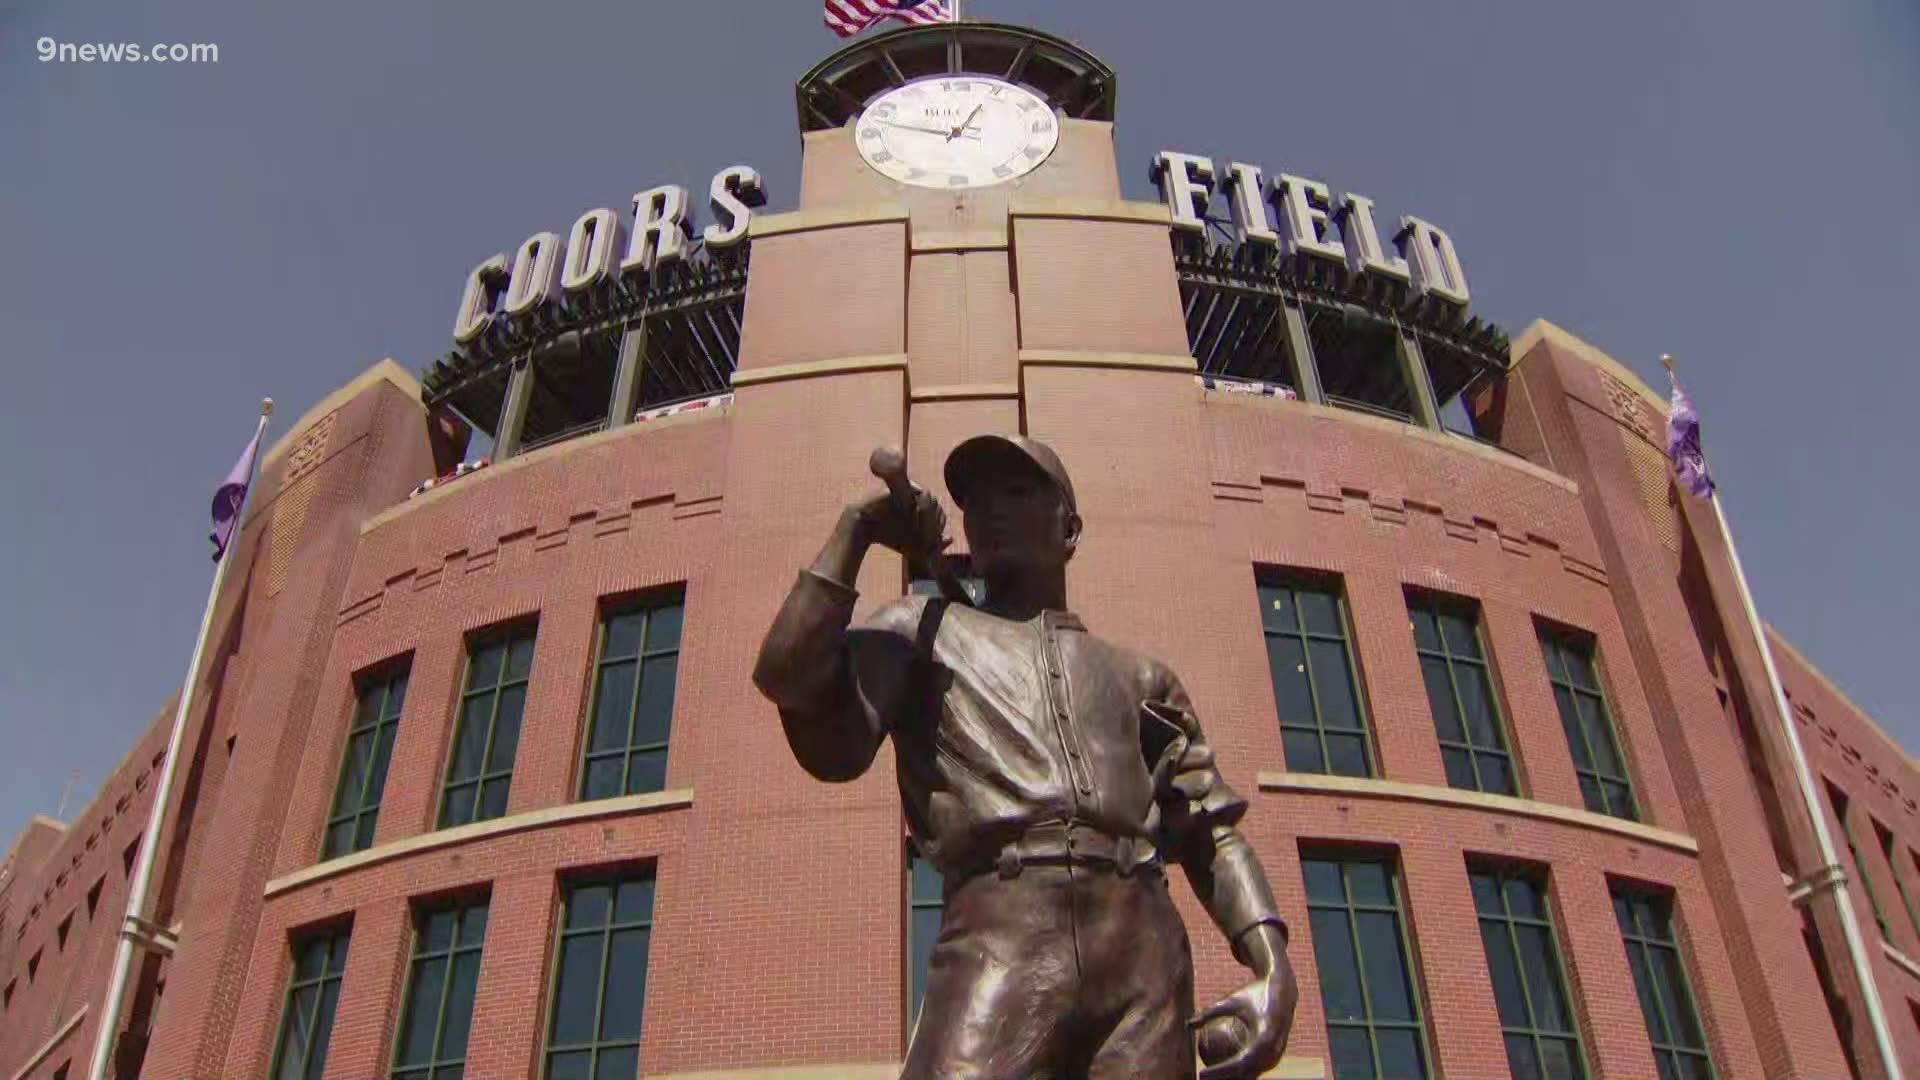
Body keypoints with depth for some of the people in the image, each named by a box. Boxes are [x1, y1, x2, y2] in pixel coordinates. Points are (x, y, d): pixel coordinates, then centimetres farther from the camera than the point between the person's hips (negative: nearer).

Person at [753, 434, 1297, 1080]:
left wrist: (1272, 967, 3)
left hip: (1143, 948, 3)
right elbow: (790, 677, 3)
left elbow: (1211, 827, 19)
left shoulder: (1138, 677, 27)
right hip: (1000, 934, -3)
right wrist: (854, 530, 11)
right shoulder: (925, 630, 21)